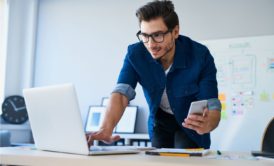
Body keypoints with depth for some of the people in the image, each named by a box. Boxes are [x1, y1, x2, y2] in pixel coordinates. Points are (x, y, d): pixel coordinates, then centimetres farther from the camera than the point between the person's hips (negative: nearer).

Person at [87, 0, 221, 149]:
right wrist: (106, 129, -52)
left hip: (192, 122, -2)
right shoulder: (135, 54, -22)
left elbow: (212, 106, -31)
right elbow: (121, 94, -32)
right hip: (160, 121, 2)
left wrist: (207, 125, -56)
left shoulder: (200, 56, -30)